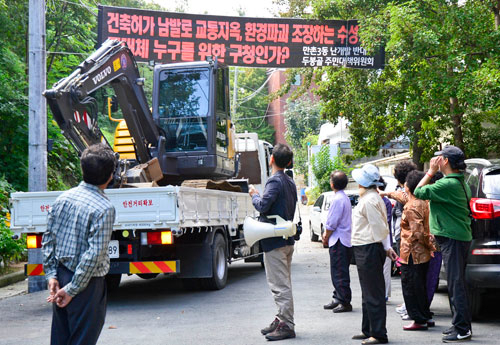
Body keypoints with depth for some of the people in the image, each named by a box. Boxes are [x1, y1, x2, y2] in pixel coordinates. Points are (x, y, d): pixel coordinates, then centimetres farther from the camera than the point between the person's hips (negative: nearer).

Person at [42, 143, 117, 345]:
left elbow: (48, 239, 6)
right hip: (88, 283, -7)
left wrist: (51, 275, 7)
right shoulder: (104, 209, -17)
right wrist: (73, 289, -14)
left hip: (61, 275, 7)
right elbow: (94, 254, -21)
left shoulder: (63, 198, 3)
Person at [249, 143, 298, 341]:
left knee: (280, 285, -8)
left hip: (275, 241, -10)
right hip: (287, 239, 10)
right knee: (284, 284, 16)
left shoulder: (275, 181, -16)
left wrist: (254, 195, -7)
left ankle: (286, 325, -6)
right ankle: (282, 320, 24)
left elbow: (262, 205, -26)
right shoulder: (290, 182, 14)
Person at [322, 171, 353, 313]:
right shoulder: (345, 198, 15)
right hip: (344, 240, 10)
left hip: (339, 242, -10)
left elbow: (332, 223, -17)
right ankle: (338, 298, 23)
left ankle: (345, 303, -1)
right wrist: (327, 234, 12)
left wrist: (326, 237, -3)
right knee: (338, 272, 16)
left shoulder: (338, 199, -17)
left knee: (340, 273, -5)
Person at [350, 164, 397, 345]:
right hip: (365, 250, 11)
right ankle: (368, 330, 28)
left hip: (368, 250, -11)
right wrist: (387, 246, 15)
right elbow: (381, 226, 16)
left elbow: (379, 226, -19)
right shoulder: (369, 197, 15)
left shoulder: (369, 200, -18)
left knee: (373, 294, -6)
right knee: (368, 293, 18)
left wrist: (386, 247, -9)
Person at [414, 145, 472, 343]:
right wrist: (437, 230, 23)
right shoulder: (461, 183, 14)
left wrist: (431, 172, -6)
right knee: (456, 283, 16)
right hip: (461, 236, 10)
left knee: (456, 284, -7)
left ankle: (462, 329, -4)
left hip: (453, 239, -10)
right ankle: (460, 325, 24)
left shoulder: (447, 184, -20)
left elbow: (419, 192, -16)